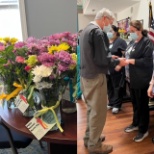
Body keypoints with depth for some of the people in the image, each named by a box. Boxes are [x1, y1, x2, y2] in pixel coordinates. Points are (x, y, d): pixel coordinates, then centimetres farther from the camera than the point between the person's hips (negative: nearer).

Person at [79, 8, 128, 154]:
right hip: (95, 77, -10)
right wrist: (117, 61, -6)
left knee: (91, 109, 20)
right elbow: (101, 59, -21)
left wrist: (112, 61, 14)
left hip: (86, 75, 10)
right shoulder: (98, 32, -17)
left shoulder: (86, 29, 12)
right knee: (98, 112, 4)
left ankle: (89, 138, 35)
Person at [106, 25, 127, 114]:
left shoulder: (120, 41, -6)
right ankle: (111, 103, 27)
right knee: (109, 87, 13)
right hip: (107, 69, 6)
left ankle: (117, 105, 15)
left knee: (117, 87, 4)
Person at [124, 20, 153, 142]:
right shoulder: (133, 42, 14)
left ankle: (144, 130, 20)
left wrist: (130, 61, -24)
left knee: (142, 104, 5)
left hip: (141, 79, -7)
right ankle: (136, 124, 36)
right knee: (135, 102, 18)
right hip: (132, 78, 8)